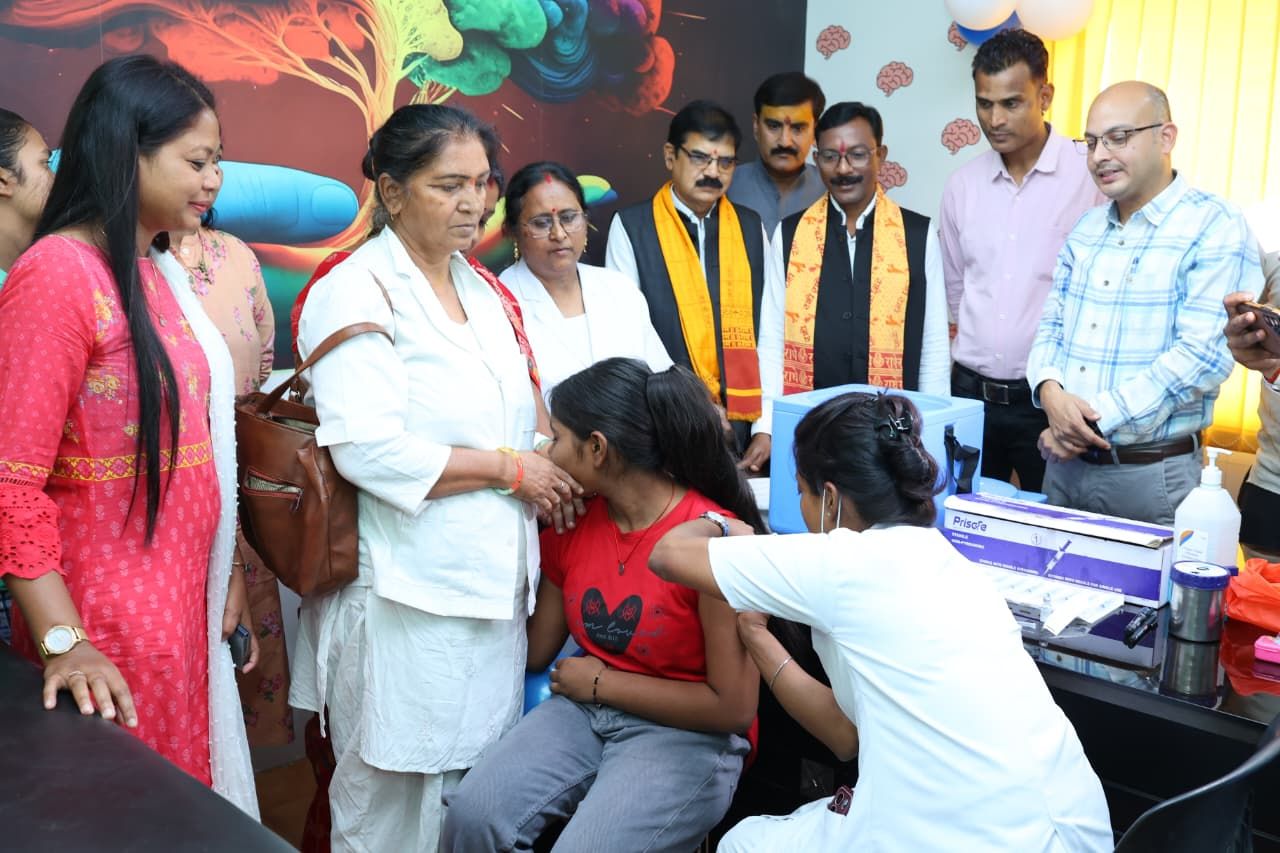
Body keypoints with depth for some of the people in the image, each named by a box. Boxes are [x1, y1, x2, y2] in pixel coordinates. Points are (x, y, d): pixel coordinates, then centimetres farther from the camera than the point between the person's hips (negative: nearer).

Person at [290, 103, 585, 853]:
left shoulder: (481, 289, 13)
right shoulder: (358, 293, -12)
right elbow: (370, 449, -23)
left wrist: (554, 466, 2)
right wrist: (510, 468, -15)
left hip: (492, 583, 7)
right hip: (408, 595, -7)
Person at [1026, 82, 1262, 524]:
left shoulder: (1216, 227, -10)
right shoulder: (1085, 228, 11)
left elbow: (1204, 354, -19)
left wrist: (1095, 420, -20)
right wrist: (1050, 391, -11)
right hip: (1065, 465, 6)